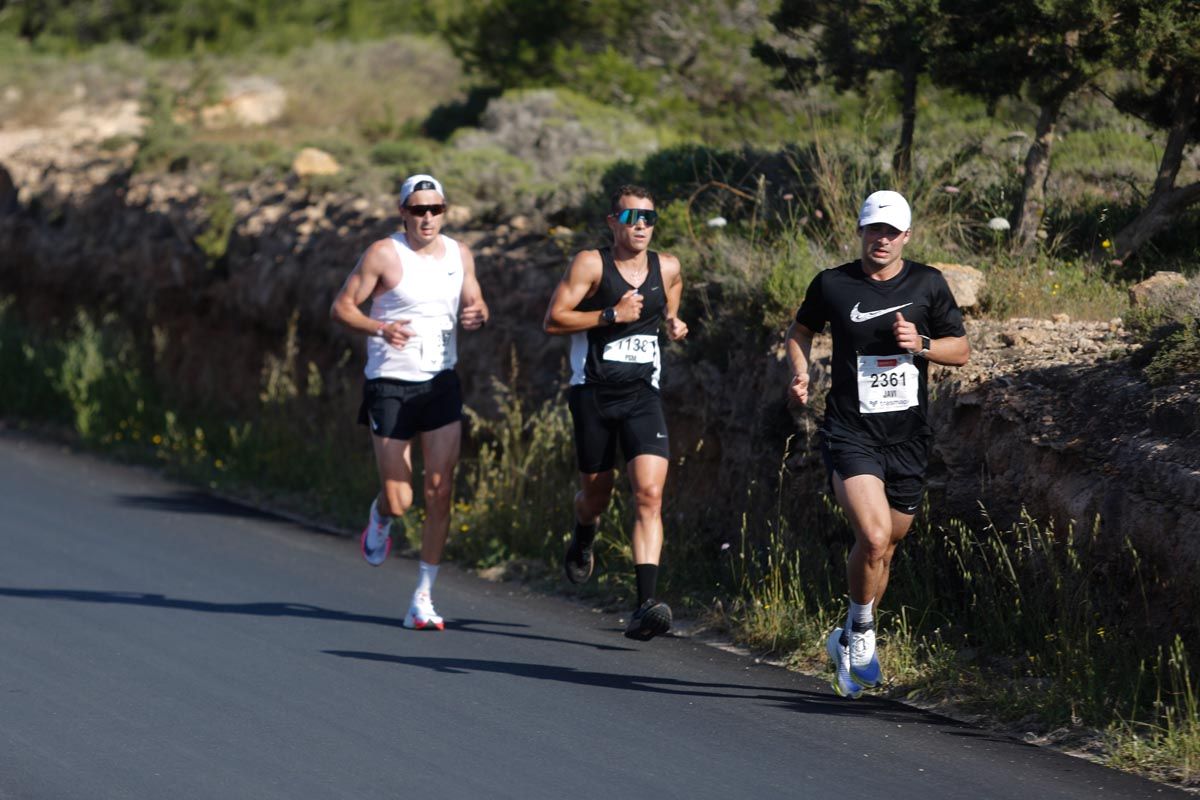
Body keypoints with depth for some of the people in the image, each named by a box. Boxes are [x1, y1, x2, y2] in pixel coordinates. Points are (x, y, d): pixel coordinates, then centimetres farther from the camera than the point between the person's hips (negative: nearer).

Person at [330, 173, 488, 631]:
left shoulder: (459, 255, 7)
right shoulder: (384, 254, -8)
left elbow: (475, 304, 19)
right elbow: (341, 307, -7)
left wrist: (477, 315, -6)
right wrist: (381, 329, -25)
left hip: (441, 383, 4)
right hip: (390, 384, -4)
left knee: (440, 492, -6)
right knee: (399, 501, -4)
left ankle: (423, 600, 1)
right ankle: (381, 516, 37)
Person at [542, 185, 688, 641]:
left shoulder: (667, 269, 6)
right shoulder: (591, 264, -7)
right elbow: (552, 320, -11)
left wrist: (674, 325, 4)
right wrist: (611, 315, -18)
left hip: (643, 397, 2)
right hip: (594, 393, -2)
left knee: (650, 495, -16)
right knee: (596, 494, 12)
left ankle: (646, 605, -22)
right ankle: (582, 542, 51)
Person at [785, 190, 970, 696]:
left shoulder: (927, 284, 3)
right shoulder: (832, 285, 0)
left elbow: (961, 351, 9)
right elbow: (802, 330, 19)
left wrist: (921, 345, -10)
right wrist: (800, 372, 1)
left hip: (908, 438, 3)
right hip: (850, 432, -3)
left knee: (885, 548, 12)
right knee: (873, 537, -22)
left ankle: (847, 641, 34)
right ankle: (862, 633, 0)